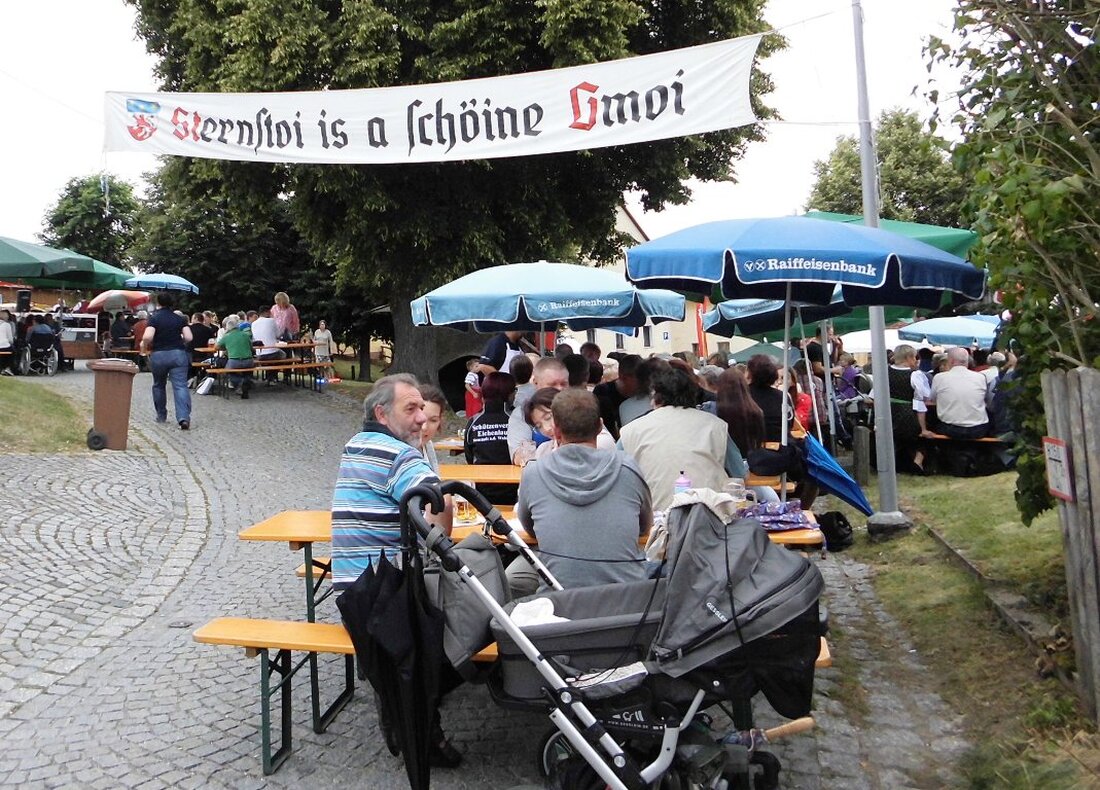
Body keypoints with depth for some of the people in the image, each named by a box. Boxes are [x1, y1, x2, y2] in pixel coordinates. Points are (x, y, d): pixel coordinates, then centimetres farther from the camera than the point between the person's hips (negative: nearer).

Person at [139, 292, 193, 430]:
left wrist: (144, 346, 2)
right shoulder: (180, 318, 5)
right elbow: (189, 338, -2)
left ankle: (161, 416, 30)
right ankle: (184, 417, -25)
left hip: (158, 355, -1)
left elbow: (147, 337, -18)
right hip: (178, 354, 1)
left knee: (158, 385, 20)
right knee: (180, 386, -8)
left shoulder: (154, 318, -3)